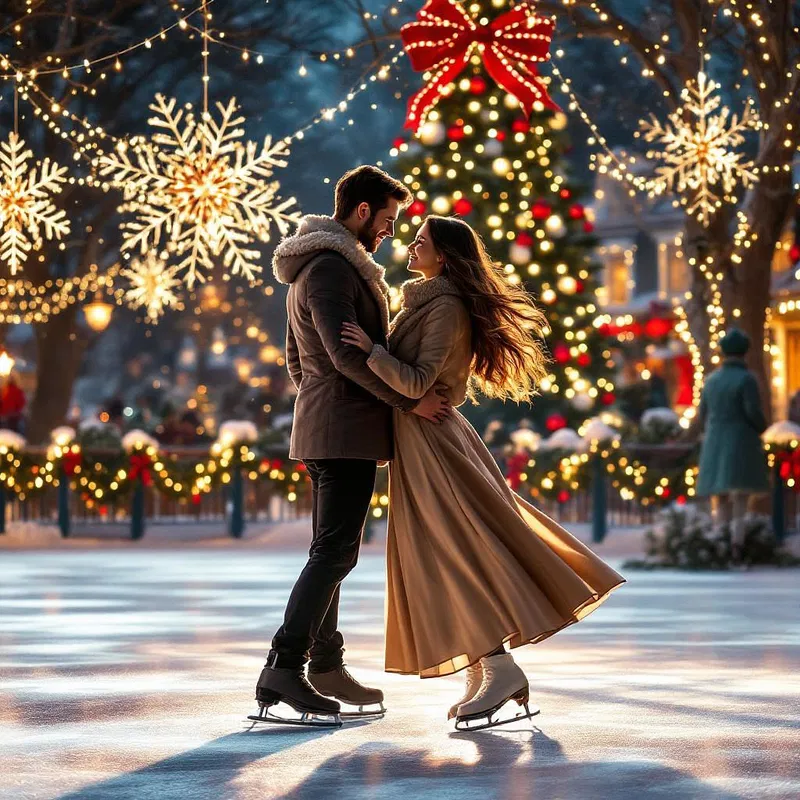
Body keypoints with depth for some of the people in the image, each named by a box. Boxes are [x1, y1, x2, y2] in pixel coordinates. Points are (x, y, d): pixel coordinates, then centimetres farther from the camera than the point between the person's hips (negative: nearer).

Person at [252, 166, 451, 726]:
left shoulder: (314, 266, 21)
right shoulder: (332, 266, -13)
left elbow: (297, 360, 26)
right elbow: (347, 354, -24)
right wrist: (410, 400, -18)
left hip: (324, 427, 11)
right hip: (345, 430, -11)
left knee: (330, 552, 13)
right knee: (335, 551, -14)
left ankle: (326, 666, 18)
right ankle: (284, 667, -20)